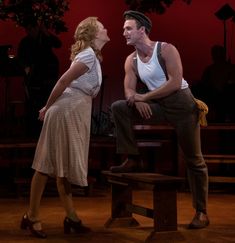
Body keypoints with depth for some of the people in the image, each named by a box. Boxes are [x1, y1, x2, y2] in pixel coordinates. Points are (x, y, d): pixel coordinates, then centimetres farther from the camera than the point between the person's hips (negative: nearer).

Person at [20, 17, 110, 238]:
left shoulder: (92, 54, 19)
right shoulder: (88, 55, -12)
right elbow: (64, 81, -17)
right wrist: (47, 108, -11)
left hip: (76, 112, 10)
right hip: (67, 111, -10)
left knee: (62, 166, 10)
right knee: (48, 165, -5)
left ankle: (71, 218, 13)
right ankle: (32, 216, 0)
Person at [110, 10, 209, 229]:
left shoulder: (166, 49, -13)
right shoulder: (131, 61, 4)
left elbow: (175, 83, -21)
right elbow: (129, 90, 0)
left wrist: (144, 96, -19)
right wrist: (138, 101, -24)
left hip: (181, 104, -5)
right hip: (158, 106, 5)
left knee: (194, 160, -3)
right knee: (119, 107, -11)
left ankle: (201, 212, 6)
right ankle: (132, 160, -7)